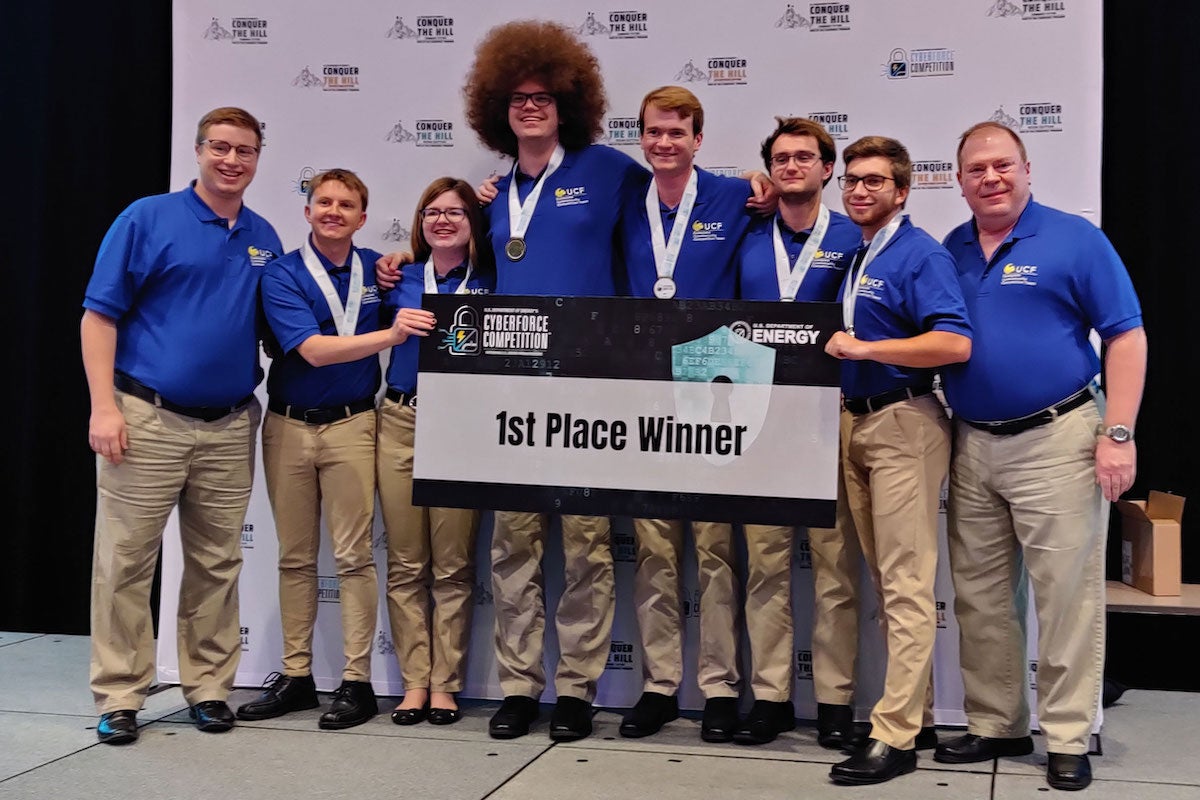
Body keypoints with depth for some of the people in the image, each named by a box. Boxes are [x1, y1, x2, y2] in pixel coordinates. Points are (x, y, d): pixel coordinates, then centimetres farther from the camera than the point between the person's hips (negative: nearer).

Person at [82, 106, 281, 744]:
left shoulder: (264, 238, 13)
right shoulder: (148, 219, -1)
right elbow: (99, 315, -5)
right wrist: (103, 406, -13)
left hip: (230, 428, 4)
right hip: (147, 420, -4)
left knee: (217, 565, 9)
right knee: (125, 561, -1)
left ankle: (209, 686, 21)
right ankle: (119, 697, 9)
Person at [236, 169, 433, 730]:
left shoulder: (378, 269, 5)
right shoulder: (282, 275, -3)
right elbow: (314, 350, -17)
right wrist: (390, 335, -29)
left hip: (351, 424, 0)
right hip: (288, 425, 0)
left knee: (353, 556, -4)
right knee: (295, 556, 8)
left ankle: (357, 681, 2)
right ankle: (295, 675, 17)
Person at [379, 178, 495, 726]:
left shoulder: (490, 284, 4)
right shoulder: (400, 279, 10)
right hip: (401, 424, 2)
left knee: (453, 567, 0)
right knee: (405, 564, 3)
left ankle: (445, 684, 9)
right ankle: (414, 681, 11)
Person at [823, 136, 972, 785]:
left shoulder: (920, 255, -10)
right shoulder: (847, 254, 14)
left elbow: (955, 343, -21)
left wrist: (863, 348, -19)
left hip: (903, 424, -8)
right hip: (854, 421, 9)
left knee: (906, 585, -6)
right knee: (885, 581, 12)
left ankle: (895, 736, -4)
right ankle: (916, 713, 21)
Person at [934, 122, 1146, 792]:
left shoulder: (1075, 239, -2)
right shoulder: (950, 251, 11)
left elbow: (1126, 337, -5)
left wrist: (1118, 434, -12)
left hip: (1056, 441, -5)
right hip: (972, 446, 5)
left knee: (1067, 596, -2)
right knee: (980, 598, 10)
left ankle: (1069, 739, 9)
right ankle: (996, 725, 23)